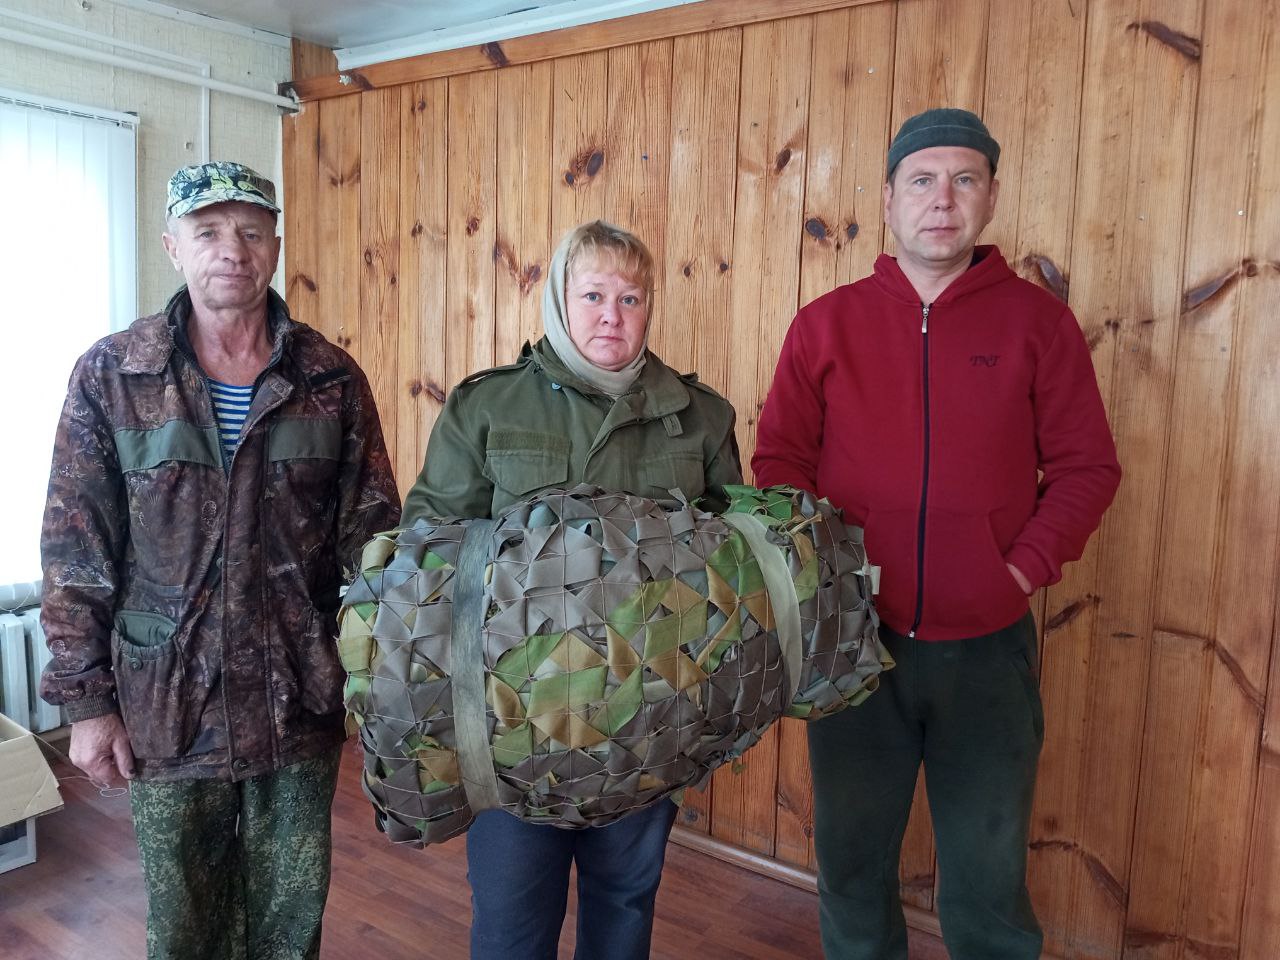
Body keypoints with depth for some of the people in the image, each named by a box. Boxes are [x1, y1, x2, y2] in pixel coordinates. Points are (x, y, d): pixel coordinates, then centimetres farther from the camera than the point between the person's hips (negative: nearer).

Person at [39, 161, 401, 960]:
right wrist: (85, 701, -2)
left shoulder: (333, 379, -3)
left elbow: (373, 541, 1)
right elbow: (75, 556, -1)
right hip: (166, 709, 0)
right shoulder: (109, 376, -4)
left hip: (301, 706, 1)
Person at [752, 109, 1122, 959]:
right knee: (852, 864, 18)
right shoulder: (826, 323, 1)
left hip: (989, 645, 0)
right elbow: (780, 460, 1)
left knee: (989, 881, 15)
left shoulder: (1037, 320, 0)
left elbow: (1087, 467, 1)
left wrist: (1026, 567, -10)